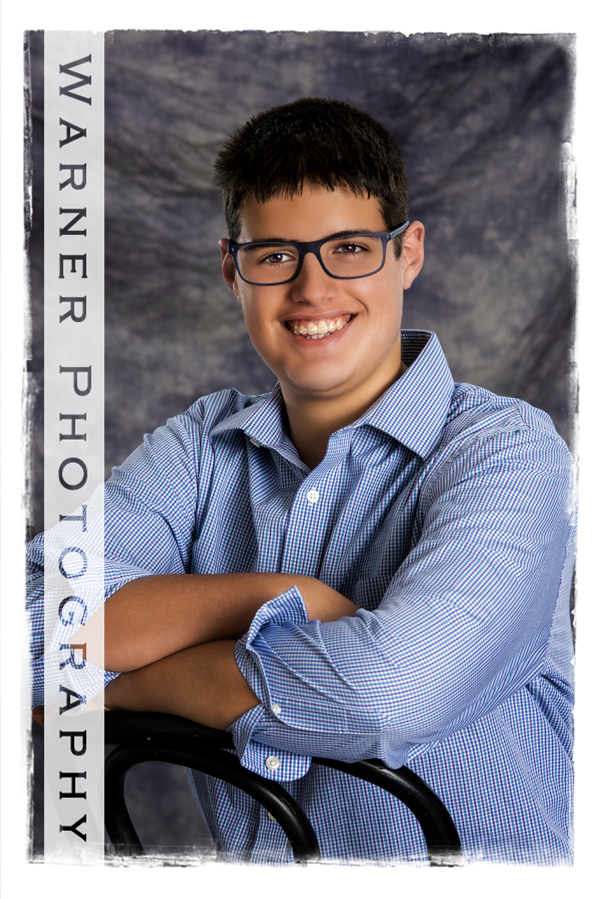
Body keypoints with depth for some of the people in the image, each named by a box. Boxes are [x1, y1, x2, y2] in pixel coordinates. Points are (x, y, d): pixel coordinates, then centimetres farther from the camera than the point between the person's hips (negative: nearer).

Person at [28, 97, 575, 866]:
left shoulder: (506, 449, -10)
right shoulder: (200, 447, 2)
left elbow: (392, 686, -25)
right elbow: (31, 633, -9)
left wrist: (122, 680, -14)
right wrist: (275, 595, -18)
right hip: (246, 865, 3)